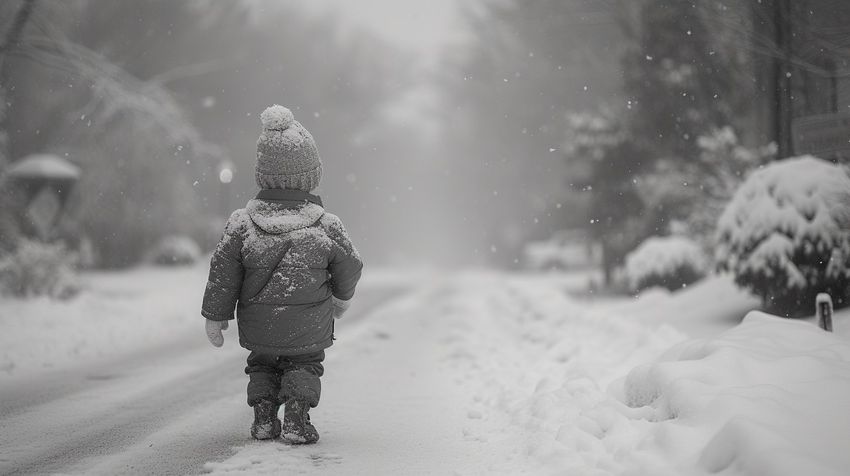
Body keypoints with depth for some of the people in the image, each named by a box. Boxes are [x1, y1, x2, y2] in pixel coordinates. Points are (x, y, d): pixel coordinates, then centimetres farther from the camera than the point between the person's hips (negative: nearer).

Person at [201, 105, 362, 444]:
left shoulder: (242, 224, -14)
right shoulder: (326, 227, -15)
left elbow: (223, 273, -8)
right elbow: (349, 266, -1)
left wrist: (215, 316, 5)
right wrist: (342, 297, 20)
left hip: (257, 327, 2)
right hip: (309, 328, -1)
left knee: (262, 365, 25)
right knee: (306, 365, 19)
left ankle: (264, 416, 11)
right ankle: (296, 417, 0)